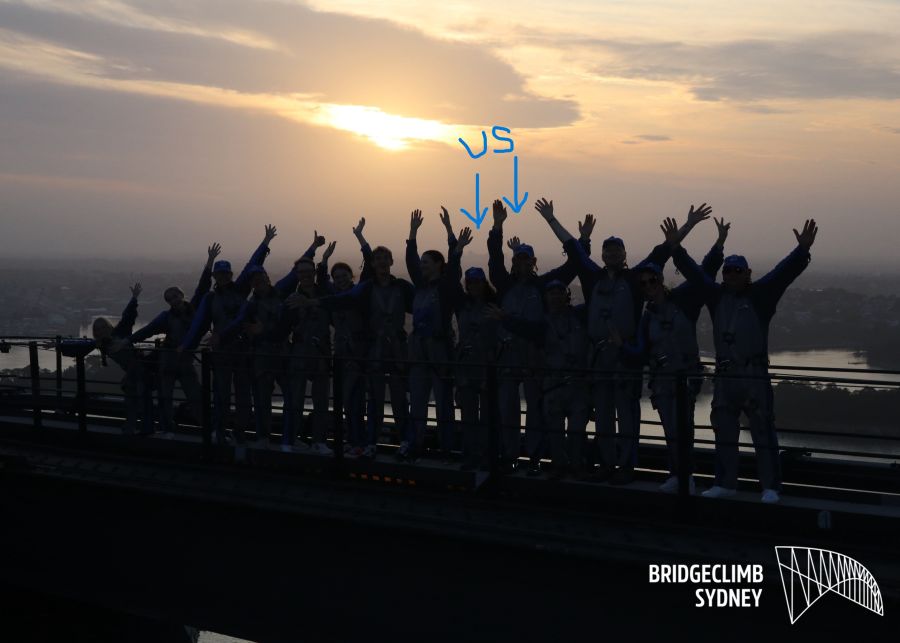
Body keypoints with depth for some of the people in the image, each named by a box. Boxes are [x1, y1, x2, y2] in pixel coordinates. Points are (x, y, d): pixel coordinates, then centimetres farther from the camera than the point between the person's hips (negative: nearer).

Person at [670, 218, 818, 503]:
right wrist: (676, 249, 7)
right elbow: (693, 272, 14)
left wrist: (802, 250, -24)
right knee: (724, 431, 11)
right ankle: (725, 483, 21)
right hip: (724, 375, 5)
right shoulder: (717, 295, 12)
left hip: (754, 375, -5)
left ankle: (770, 487, 1)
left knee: (763, 432, -4)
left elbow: (785, 271, -11)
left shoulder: (760, 294, 0)